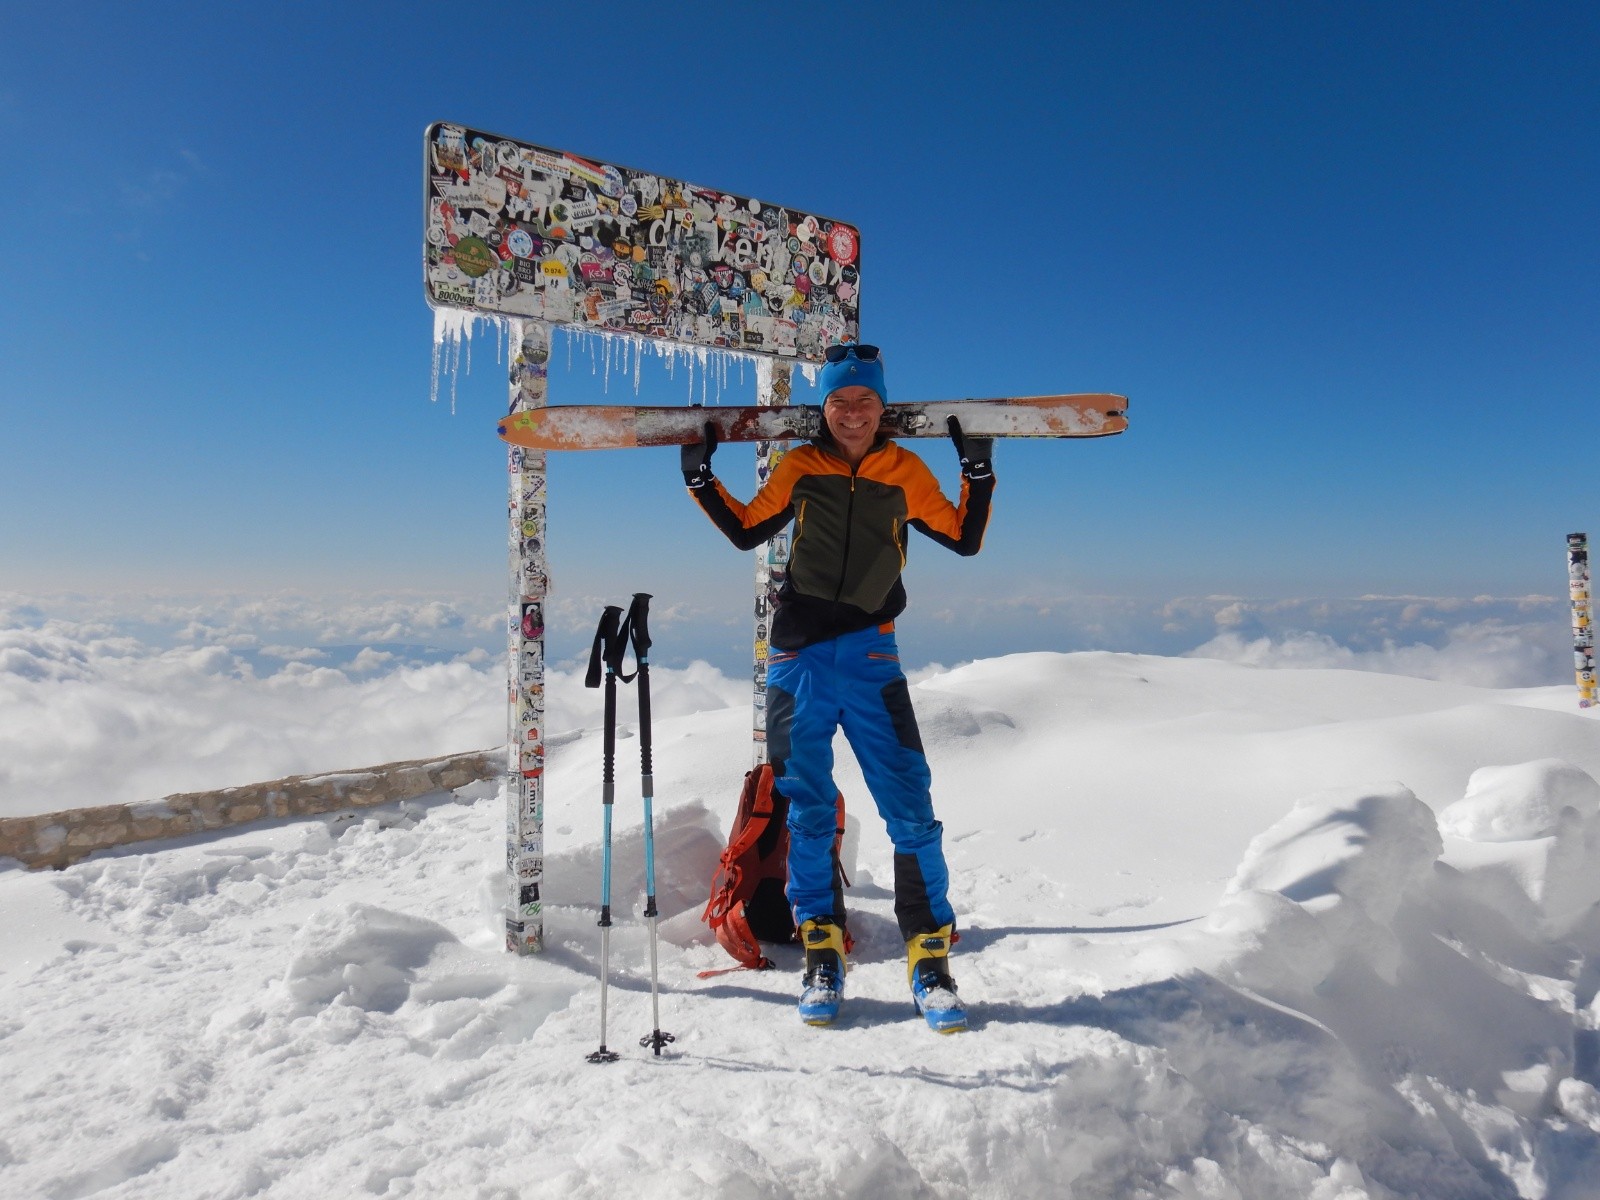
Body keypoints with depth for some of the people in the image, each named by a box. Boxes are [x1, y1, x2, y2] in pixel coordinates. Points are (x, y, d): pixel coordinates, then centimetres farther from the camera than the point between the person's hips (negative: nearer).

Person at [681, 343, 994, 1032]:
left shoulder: (906, 471, 5)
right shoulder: (800, 467, 7)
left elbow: (964, 538, 12)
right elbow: (746, 531, 17)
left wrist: (978, 471, 3)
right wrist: (700, 478, 10)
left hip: (871, 657, -1)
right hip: (799, 658, 1)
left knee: (910, 809, -6)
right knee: (808, 810, 7)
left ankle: (929, 957, 7)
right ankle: (822, 952, 21)